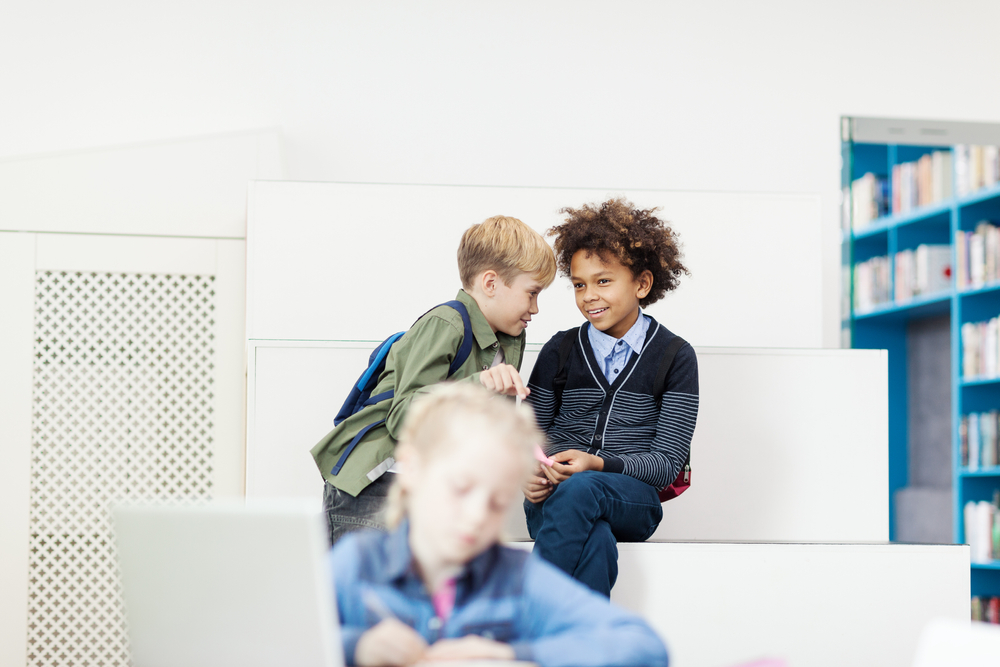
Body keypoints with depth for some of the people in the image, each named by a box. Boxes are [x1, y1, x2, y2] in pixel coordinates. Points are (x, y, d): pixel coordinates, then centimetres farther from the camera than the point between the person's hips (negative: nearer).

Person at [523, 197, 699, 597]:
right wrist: (530, 475, -10)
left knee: (581, 490, -39)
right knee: (594, 544, -38)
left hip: (631, 496, -1)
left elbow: (666, 462, 1)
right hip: (555, 497, 1)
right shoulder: (560, 351, 15)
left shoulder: (674, 357, 7)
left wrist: (595, 463, -17)